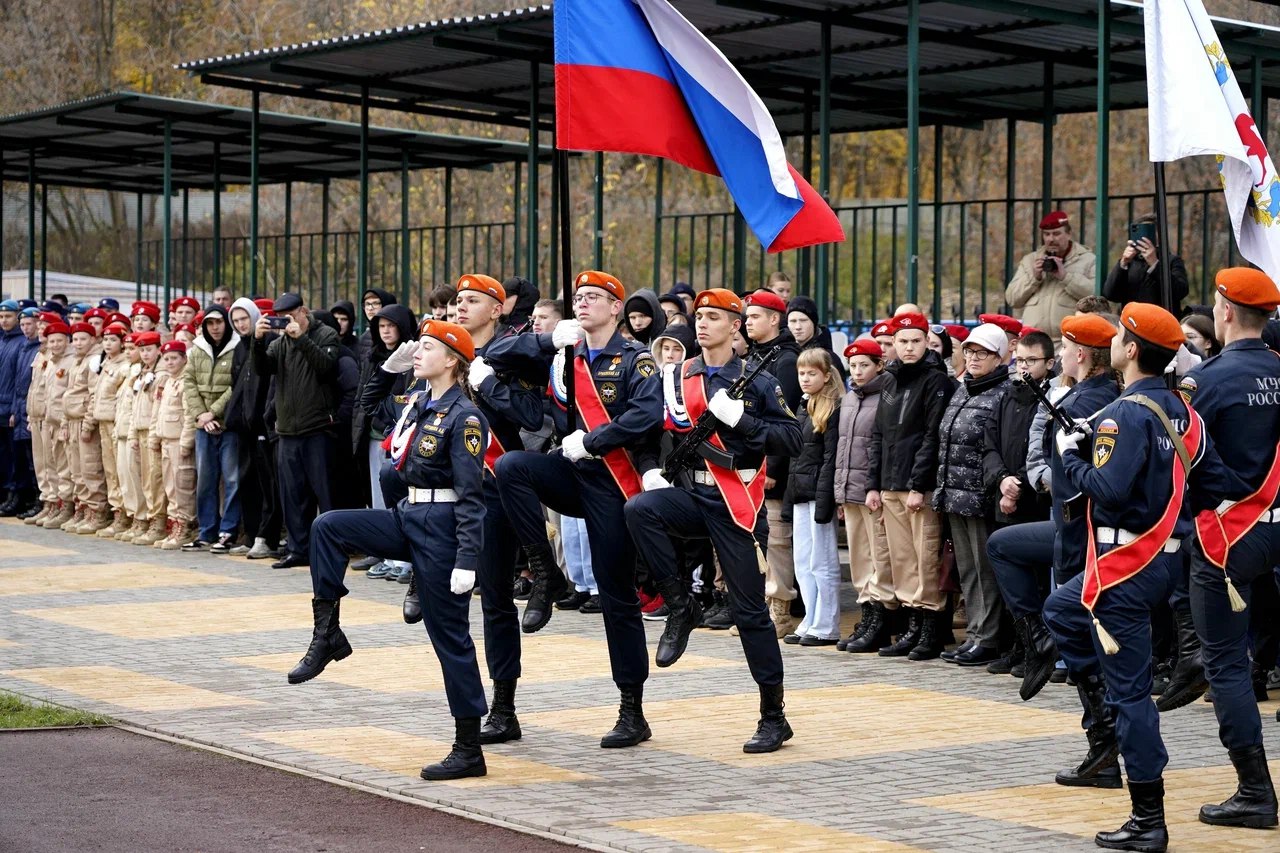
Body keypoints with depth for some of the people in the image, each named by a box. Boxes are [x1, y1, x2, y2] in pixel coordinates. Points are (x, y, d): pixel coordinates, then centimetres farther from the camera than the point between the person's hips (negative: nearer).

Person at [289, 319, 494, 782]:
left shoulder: (464, 417, -15)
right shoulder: (419, 404, 9)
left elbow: (471, 495, -19)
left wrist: (466, 560, -23)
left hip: (442, 526, -9)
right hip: (408, 518, 9)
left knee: (449, 635, -2)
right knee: (327, 527, -7)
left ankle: (469, 750, 7)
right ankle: (328, 636, 0)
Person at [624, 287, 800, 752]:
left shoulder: (757, 381, -1)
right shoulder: (676, 378, 8)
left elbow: (792, 439, -7)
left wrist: (740, 420, -18)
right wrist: (651, 470, -3)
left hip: (737, 504, -3)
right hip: (691, 496, 3)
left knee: (750, 609, -2)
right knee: (638, 509, -29)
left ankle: (774, 717, 9)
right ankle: (680, 607, -12)